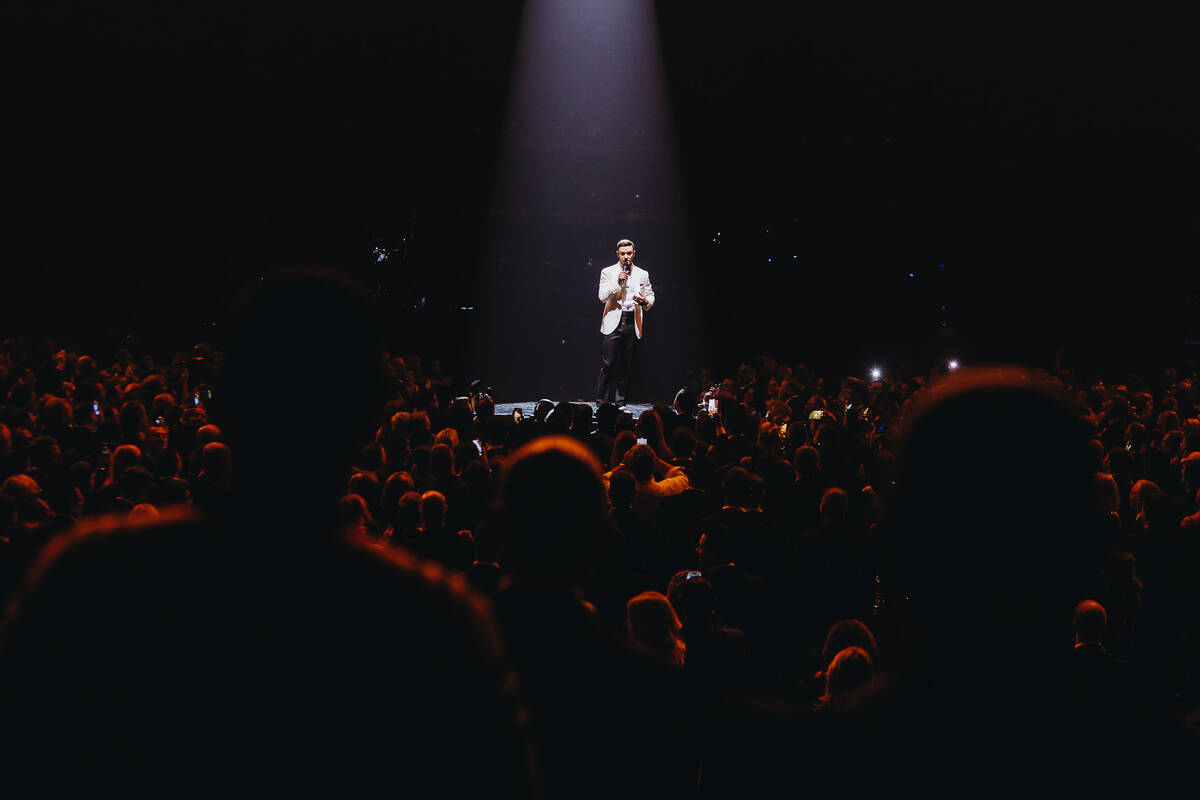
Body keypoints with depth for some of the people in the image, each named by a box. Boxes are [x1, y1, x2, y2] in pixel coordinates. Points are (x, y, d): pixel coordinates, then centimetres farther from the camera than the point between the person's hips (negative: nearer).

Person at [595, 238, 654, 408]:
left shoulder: (642, 274, 14)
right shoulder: (608, 272, 6)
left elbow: (651, 295, 18)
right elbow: (602, 297, -3)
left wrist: (646, 302, -6)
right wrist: (617, 283, -15)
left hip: (632, 323, 3)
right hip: (614, 322, -3)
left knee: (626, 366, 3)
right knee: (608, 363, -9)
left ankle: (620, 402, 8)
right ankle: (601, 401, -5)